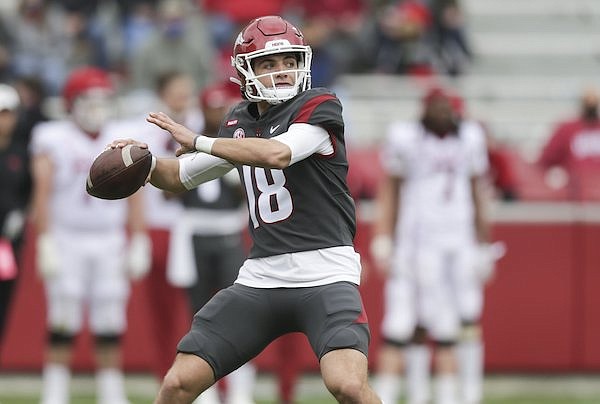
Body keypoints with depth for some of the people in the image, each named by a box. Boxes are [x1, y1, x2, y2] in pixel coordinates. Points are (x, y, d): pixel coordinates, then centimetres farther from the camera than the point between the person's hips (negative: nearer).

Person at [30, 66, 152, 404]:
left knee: (111, 327, 2)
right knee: (63, 325, -6)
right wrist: (46, 245, -14)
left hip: (109, 245, 3)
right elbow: (43, 193, -7)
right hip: (67, 240, -3)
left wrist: (138, 245, 5)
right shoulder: (54, 140, -3)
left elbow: (135, 198, 10)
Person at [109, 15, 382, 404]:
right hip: (261, 278, 6)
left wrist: (197, 141, -18)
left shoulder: (319, 107, -6)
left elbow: (277, 154, -25)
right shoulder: (240, 122, 13)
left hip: (324, 273, -5)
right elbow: (179, 176, 24)